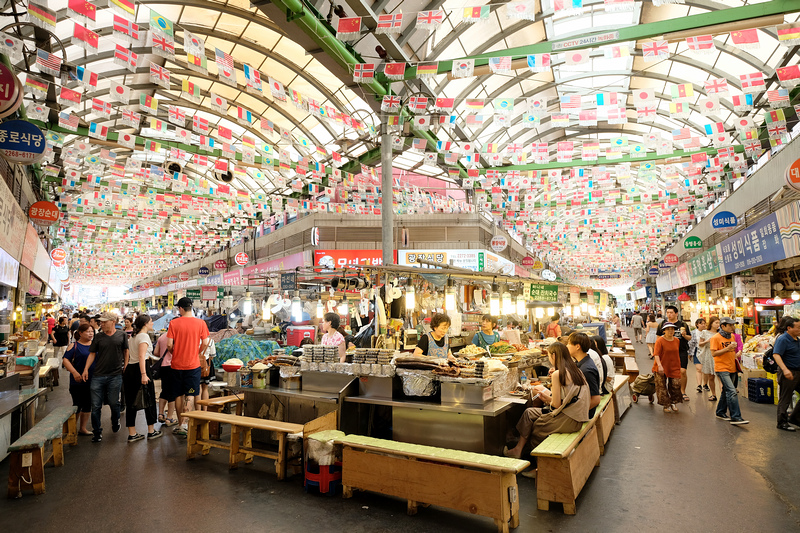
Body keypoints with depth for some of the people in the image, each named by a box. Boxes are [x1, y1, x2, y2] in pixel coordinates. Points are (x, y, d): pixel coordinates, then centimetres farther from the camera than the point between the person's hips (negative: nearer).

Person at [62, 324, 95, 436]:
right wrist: (75, 373, -23)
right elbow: (65, 360, -12)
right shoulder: (75, 346, -5)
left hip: (92, 380, 5)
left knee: (88, 405, 11)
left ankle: (83, 428, 24)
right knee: (77, 405, 2)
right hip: (78, 381, -5)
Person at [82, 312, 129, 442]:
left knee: (113, 403, 5)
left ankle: (115, 422, 35)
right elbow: (92, 354, 7)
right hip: (98, 376, 2)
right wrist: (86, 369, -3)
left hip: (115, 375, -1)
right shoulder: (98, 337, 5)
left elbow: (125, 351, 10)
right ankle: (97, 432, 17)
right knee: (96, 406, 2)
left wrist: (125, 368, 5)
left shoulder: (122, 336, 2)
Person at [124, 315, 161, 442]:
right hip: (139, 369, -9)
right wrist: (144, 374, -30)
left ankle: (132, 434, 14)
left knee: (131, 402, 9)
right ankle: (151, 431, 13)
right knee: (149, 400, 4)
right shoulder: (144, 336, -12)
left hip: (130, 368, 9)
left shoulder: (134, 336, 16)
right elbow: (141, 356, -23)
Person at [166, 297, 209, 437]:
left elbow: (169, 345, -9)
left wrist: (174, 353, 12)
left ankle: (181, 424, 22)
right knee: (190, 396, 2)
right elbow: (205, 343, -4)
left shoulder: (173, 323, -6)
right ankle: (185, 424, -9)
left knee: (178, 395, 13)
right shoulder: (200, 323, -5)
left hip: (177, 364, 1)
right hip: (193, 364, -1)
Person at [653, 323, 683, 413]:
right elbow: (656, 354, -17)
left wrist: (679, 366, 17)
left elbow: (677, 354, 16)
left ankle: (673, 403, 21)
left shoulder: (677, 340, 6)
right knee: (662, 387, 1)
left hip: (674, 368, 4)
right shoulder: (660, 340, -11)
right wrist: (659, 366, -27)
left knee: (676, 385, 0)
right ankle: (666, 405, 15)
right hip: (661, 368, -4)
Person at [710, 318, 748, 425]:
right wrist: (727, 349, -23)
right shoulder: (716, 338, -11)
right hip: (722, 369, -8)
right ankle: (735, 417, -12)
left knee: (726, 391, 15)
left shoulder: (732, 336, 12)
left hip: (732, 368, 8)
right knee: (732, 392, -15)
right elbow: (713, 353, -16)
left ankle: (720, 413, 27)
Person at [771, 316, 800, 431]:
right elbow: (776, 355, -25)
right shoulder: (782, 339, -16)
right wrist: (785, 369, -35)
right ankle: (782, 423, 10)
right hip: (788, 373, -9)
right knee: (785, 399, 0)